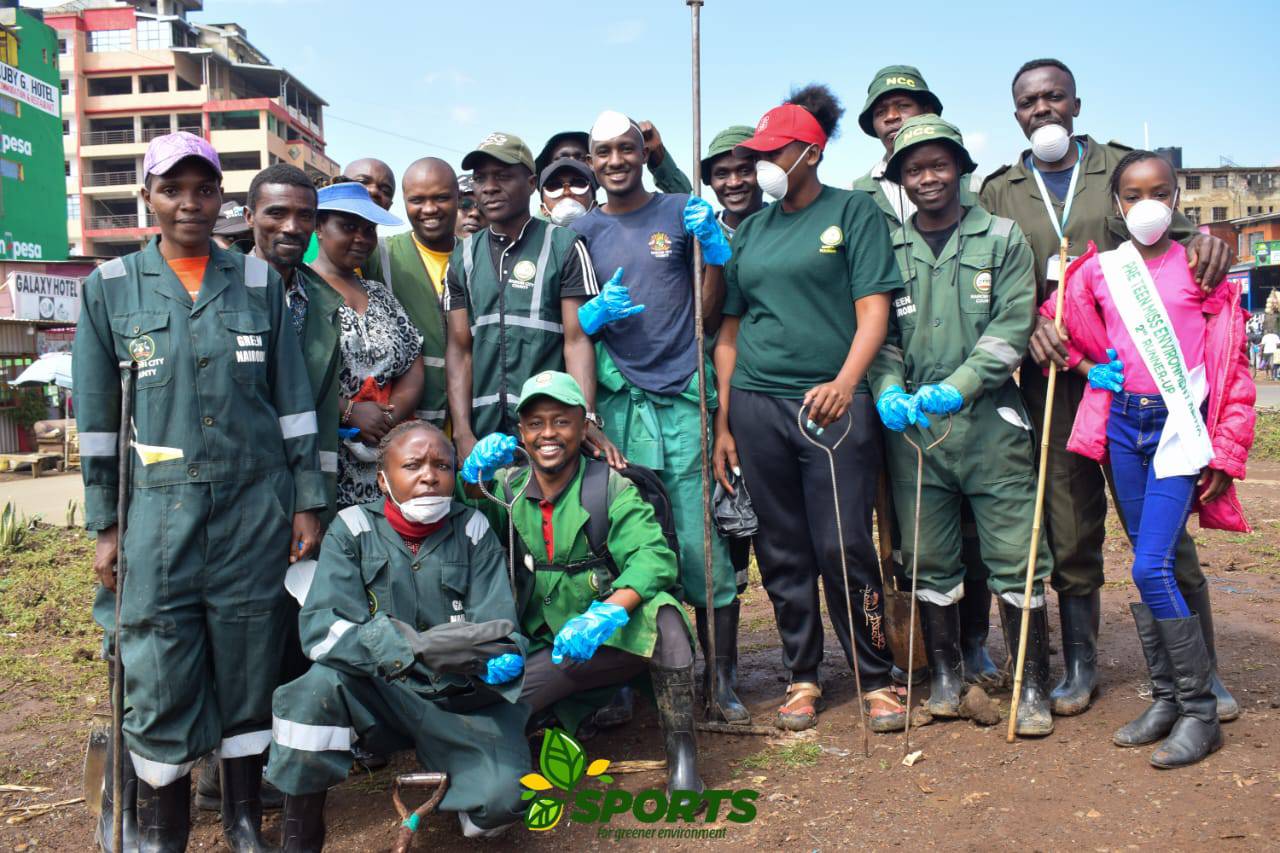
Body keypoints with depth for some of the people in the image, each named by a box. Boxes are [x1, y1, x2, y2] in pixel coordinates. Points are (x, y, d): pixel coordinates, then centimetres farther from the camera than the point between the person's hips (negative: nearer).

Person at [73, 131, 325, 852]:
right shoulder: (112, 287, 5)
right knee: (160, 677, 1)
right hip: (158, 508, 0)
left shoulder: (259, 281, 7)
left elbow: (293, 399, 7)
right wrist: (105, 526, 3)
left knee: (250, 666, 7)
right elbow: (97, 416, 6)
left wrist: (307, 505, 3)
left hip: (256, 506, 1)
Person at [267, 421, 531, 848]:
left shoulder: (474, 531, -2)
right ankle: (300, 839, -9)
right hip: (380, 693, 0)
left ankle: (447, 768, 15)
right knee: (321, 685, -31)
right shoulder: (353, 529, -6)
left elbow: (497, 625, -9)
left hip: (461, 699, 1)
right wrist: (415, 646, -35)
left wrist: (504, 659, -34)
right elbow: (322, 628, -19)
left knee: (501, 799, -22)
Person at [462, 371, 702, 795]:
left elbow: (652, 558, -19)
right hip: (547, 654, 2)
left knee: (661, 613, -34)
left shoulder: (611, 487, -4)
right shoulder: (507, 489, 6)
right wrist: (472, 478, -23)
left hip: (619, 641, -2)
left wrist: (606, 613, -36)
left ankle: (681, 751, -19)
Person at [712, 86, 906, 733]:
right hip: (756, 405, 4)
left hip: (831, 403, -4)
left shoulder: (851, 211, 5)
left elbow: (874, 309, -4)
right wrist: (723, 424, 11)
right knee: (782, 555, 8)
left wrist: (844, 382, -21)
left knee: (845, 549, -5)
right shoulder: (750, 230, 17)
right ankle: (801, 679, 22)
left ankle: (877, 679, 13)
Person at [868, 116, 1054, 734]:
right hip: (913, 427, 2)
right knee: (929, 560, 9)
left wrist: (957, 386, -17)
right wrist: (889, 390, -12)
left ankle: (1032, 686, 15)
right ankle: (945, 672, 25)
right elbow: (878, 334, 7)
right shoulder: (888, 249, 10)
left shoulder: (1002, 238, 5)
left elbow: (1012, 328, -4)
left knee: (1015, 559, 1)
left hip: (989, 422, -2)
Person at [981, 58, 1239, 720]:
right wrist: (1028, 323, -11)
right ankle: (1079, 665, 22)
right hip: (1052, 374, 1)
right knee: (1069, 526, 7)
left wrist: (1203, 238, -14)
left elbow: (1170, 232, 10)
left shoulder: (1124, 166, 12)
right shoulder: (999, 191, 14)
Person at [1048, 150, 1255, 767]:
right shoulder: (1097, 271, 6)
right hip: (1123, 422, 4)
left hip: (1180, 425, -4)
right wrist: (1090, 364, 2)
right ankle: (1166, 699, 21)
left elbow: (1232, 363, 0)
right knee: (1145, 565, 9)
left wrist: (1226, 450, -4)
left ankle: (1201, 711, 0)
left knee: (1152, 565, -13)